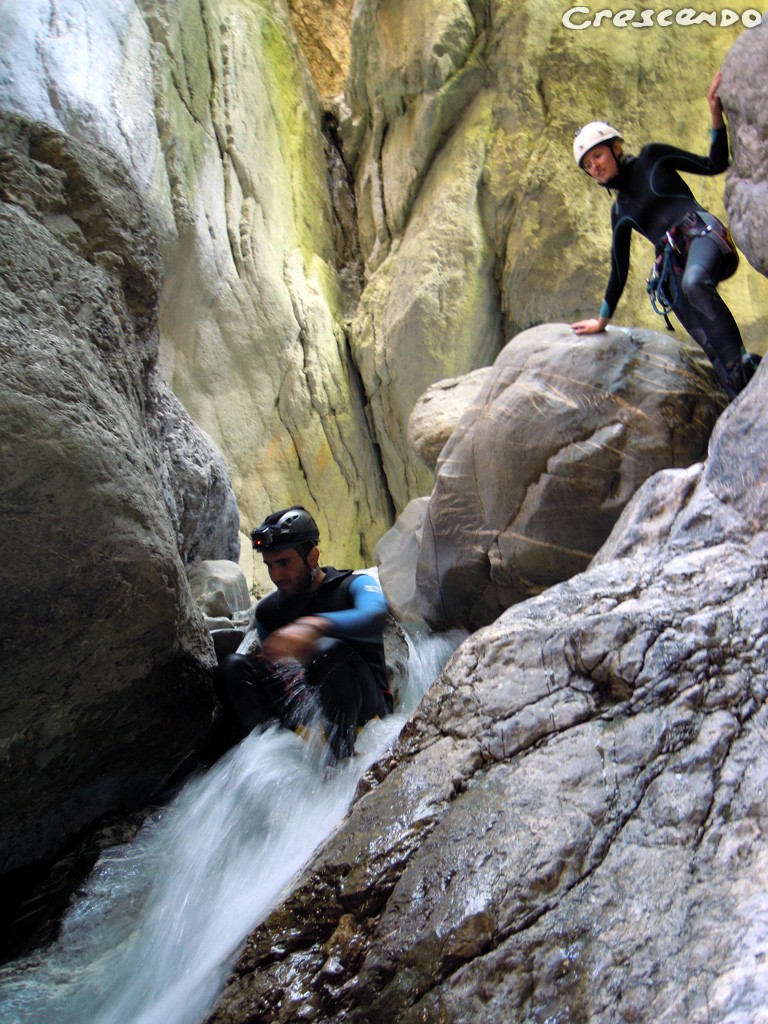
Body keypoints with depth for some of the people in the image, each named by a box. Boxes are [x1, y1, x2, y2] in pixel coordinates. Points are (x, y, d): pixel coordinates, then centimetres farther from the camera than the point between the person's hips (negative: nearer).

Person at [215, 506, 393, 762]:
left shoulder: (355, 585, 1)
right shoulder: (267, 610, 17)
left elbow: (374, 617, -24)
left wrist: (314, 625, -43)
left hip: (366, 703, -4)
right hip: (298, 704, 5)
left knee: (328, 649, -34)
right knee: (232, 666, -16)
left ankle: (330, 761, -49)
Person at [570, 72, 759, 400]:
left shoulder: (652, 158, 15)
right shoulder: (620, 211, 24)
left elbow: (715, 164, 10)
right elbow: (619, 271, 29)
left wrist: (715, 112, -1)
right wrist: (602, 319, 34)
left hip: (701, 233, -4)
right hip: (673, 265, 4)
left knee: (694, 282, -41)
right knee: (714, 348, -15)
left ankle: (744, 361, -40)